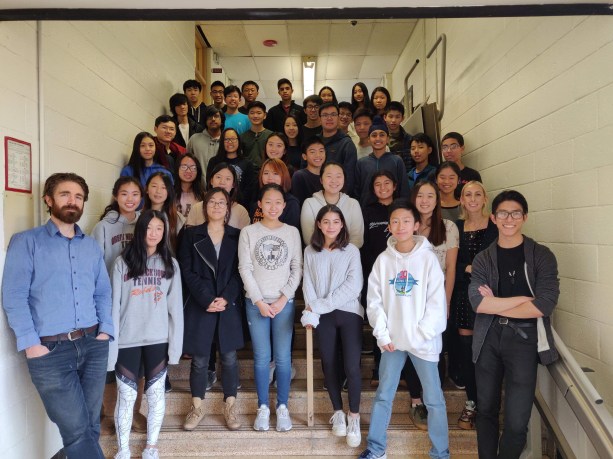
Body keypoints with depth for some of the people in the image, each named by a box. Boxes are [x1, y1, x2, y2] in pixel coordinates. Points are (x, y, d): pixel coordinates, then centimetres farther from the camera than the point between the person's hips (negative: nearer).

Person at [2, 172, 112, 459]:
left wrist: (105, 329, 0)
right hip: (50, 350, -4)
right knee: (77, 430, -4)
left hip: (93, 345, 4)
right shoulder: (26, 242, 1)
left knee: (90, 425, 12)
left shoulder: (92, 246, 15)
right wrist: (31, 344, -13)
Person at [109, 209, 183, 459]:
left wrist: (175, 343, -3)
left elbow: (175, 306, 0)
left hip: (158, 340, 1)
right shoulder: (122, 262, -1)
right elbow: (114, 304, -2)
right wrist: (110, 342, -6)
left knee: (156, 395, 12)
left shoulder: (170, 264, 2)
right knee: (126, 396, 9)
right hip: (127, 340, -1)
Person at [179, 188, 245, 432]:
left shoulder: (237, 236, 7)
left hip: (229, 306, 1)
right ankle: (197, 406, 24)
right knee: (199, 359, 6)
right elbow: (187, 271, -2)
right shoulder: (191, 234, 5)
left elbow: (240, 272, 2)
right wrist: (207, 299, -13)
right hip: (199, 306, -1)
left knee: (229, 357, 5)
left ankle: (230, 407, 20)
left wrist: (226, 298, -12)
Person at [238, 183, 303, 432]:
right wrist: (259, 301, -8)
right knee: (261, 357, 4)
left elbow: (297, 269, 2)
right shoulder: (248, 232, 1)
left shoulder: (292, 232, 5)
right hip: (256, 302, 0)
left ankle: (282, 407, 19)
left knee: (283, 357, 2)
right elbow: (245, 269, -3)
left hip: (284, 302, 1)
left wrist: (283, 299, -7)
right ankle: (263, 407, 20)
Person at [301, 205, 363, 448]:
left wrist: (321, 304, -13)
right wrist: (311, 312, -13)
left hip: (349, 313, -2)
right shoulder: (310, 252, 7)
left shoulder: (351, 251, -1)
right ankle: (338, 412, 27)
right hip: (324, 316, 2)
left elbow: (353, 286, -10)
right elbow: (308, 284, 2)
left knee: (352, 366, -8)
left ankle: (354, 416, 11)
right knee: (329, 364, 9)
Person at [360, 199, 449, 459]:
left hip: (423, 341, -2)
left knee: (434, 399, 8)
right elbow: (374, 301, 2)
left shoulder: (428, 258, -6)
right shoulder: (383, 260, 1)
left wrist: (421, 335, -12)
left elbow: (436, 303, -7)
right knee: (383, 396, 12)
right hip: (392, 340, 3)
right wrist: (382, 333, -5)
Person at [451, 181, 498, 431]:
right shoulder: (455, 227, 8)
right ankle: (471, 403, 22)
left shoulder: (496, 225, 1)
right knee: (466, 349, 6)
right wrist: (469, 269, -8)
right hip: (463, 295, 2)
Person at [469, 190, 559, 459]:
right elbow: (477, 302, -11)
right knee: (486, 410, 14)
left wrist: (495, 304, -9)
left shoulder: (541, 256, -2)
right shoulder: (483, 259, 4)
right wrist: (522, 299, -13)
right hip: (488, 338, 2)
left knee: (516, 420, 1)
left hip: (523, 338, -2)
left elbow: (545, 304, -14)